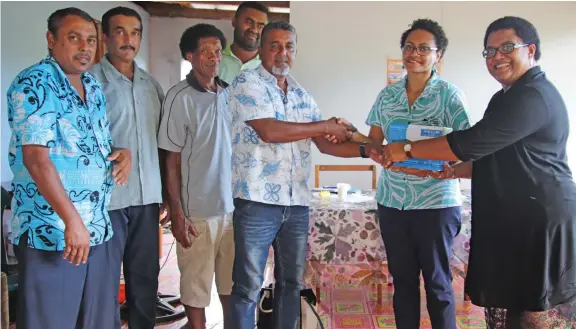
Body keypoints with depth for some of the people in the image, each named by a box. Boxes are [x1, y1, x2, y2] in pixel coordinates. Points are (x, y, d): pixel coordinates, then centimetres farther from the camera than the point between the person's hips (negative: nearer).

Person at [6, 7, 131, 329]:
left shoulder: (94, 87, 13)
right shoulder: (33, 84, -10)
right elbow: (36, 157, -20)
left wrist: (123, 153, 1)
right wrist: (73, 221, -23)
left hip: (98, 228, 8)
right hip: (50, 231, -7)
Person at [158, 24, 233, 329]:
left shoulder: (230, 93, 6)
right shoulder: (179, 97, -7)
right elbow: (171, 159, -7)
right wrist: (177, 213, -11)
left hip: (233, 206, 4)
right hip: (198, 210, -4)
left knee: (232, 283, 14)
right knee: (195, 286, 7)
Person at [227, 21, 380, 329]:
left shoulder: (302, 95, 15)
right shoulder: (247, 82, -4)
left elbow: (326, 143, 10)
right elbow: (269, 131, -18)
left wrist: (365, 149, -7)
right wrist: (324, 125, -9)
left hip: (297, 203, 6)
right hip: (257, 201, -6)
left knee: (291, 282, 15)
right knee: (248, 287, 2)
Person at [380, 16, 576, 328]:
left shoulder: (533, 96, -16)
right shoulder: (506, 98, 19)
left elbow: (473, 142, -23)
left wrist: (408, 149, -16)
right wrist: (452, 172, 10)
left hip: (540, 221, -10)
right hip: (508, 220, 10)